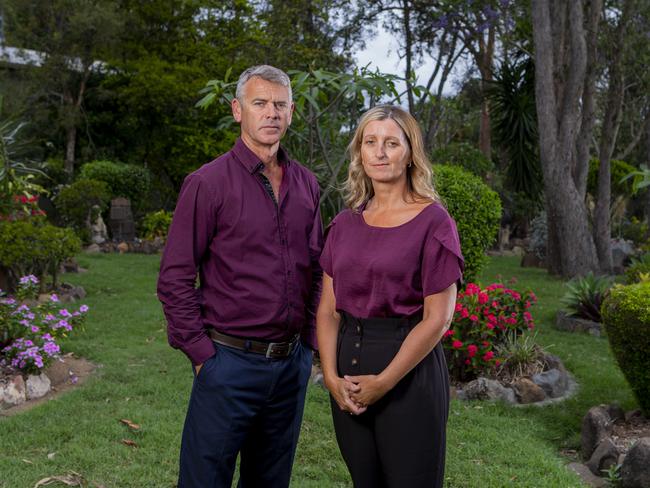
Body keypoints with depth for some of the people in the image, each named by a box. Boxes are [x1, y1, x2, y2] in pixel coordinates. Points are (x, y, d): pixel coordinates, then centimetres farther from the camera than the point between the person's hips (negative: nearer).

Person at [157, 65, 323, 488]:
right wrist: (202, 353, -10)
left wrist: (310, 341, 8)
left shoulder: (307, 185, 8)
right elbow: (175, 279, -8)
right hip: (231, 360, -5)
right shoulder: (208, 183, -8)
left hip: (293, 361, 5)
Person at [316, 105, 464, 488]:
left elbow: (437, 319, -11)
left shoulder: (432, 221, -7)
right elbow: (328, 309, 6)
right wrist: (331, 376, -7)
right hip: (349, 366, 5)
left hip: (409, 370, -5)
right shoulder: (346, 224, 7)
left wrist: (383, 382, -13)